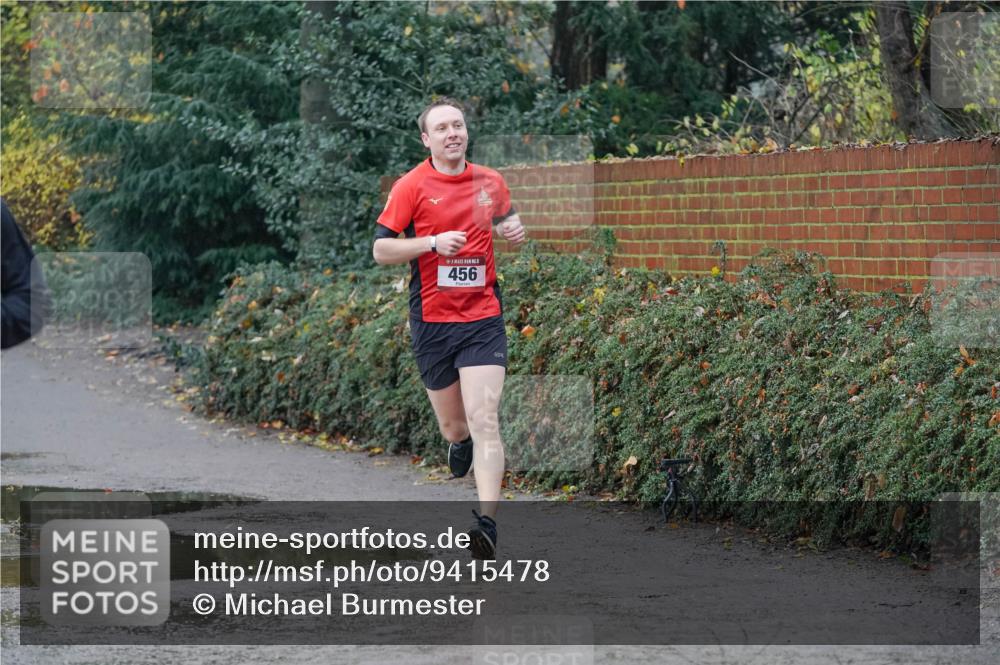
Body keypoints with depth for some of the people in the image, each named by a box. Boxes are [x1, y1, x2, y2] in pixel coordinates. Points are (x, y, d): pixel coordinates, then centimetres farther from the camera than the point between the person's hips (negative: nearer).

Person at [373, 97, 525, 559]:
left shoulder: (490, 181, 5)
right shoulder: (411, 187, -4)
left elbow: (506, 219, 24)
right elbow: (381, 250, -5)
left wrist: (514, 229, 0)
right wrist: (434, 242, -19)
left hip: (483, 318, 0)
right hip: (432, 320, 0)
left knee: (484, 420, -16)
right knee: (452, 426, 12)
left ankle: (487, 522, -23)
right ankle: (460, 444, 51)